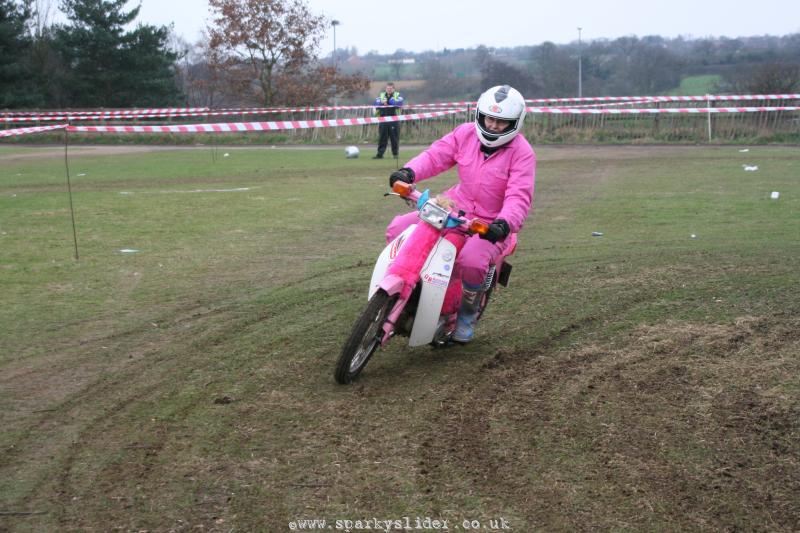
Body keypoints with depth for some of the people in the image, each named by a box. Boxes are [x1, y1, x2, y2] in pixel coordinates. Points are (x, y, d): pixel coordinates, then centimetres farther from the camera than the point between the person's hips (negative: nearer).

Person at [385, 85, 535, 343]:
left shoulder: (522, 153, -13)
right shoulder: (466, 133, 1)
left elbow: (519, 196, -22)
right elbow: (436, 155, -3)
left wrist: (504, 224, -41)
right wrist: (409, 172, -24)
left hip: (490, 226, -5)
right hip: (454, 209, 5)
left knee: (472, 259, -35)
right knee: (398, 227, -9)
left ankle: (468, 312, -4)